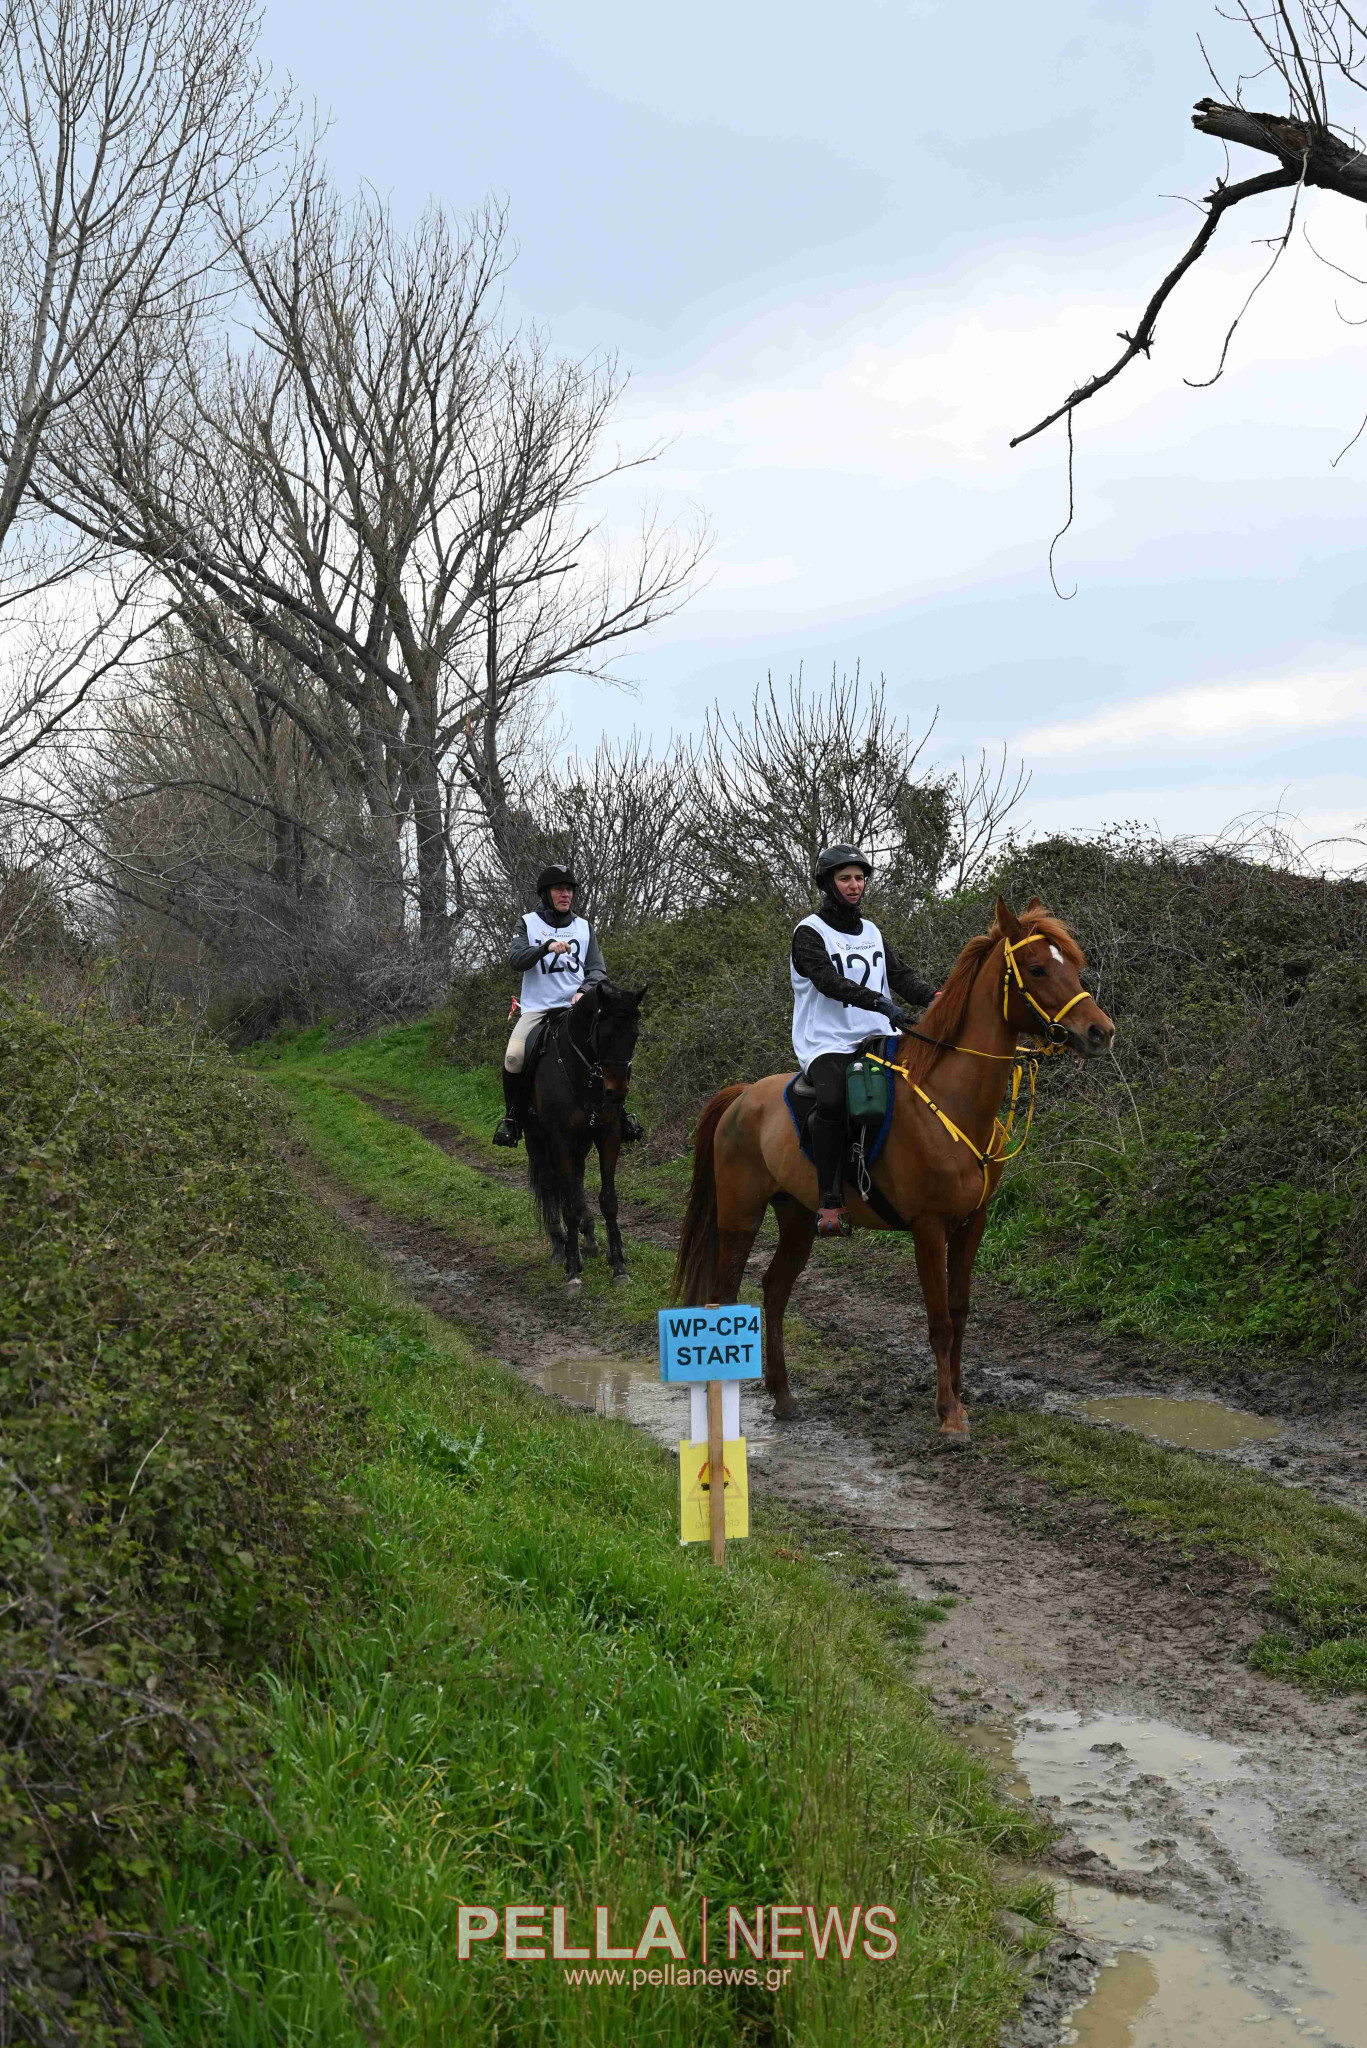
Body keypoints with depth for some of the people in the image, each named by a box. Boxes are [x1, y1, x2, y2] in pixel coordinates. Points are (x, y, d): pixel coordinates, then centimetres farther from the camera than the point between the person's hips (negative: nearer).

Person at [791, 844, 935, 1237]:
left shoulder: (872, 933, 20)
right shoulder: (810, 933, -1)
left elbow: (901, 976, 13)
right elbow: (830, 980, -17)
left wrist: (936, 997, -9)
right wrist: (879, 1002, -31)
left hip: (874, 1039, 6)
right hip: (827, 1043, -6)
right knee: (833, 1100, -34)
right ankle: (830, 1203, -30)